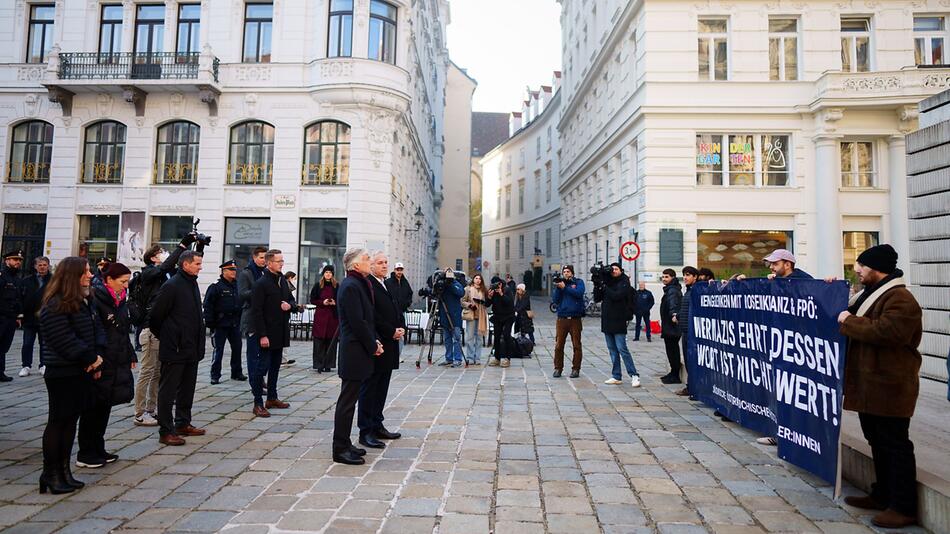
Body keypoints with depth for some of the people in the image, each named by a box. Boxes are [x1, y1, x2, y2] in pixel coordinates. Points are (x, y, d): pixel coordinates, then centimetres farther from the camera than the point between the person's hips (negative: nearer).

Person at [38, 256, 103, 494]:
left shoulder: (83, 302, 12)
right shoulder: (54, 306, -16)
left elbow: (93, 332, 16)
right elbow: (65, 340, -21)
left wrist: (95, 360, 4)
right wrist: (91, 358, -14)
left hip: (81, 371, 8)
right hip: (62, 373, -8)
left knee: (70, 421, 13)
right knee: (58, 421, 1)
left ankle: (64, 471, 22)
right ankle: (50, 474, 13)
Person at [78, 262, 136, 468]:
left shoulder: (122, 301, 11)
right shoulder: (96, 300, -14)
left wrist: (130, 356, 14)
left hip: (118, 364, 8)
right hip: (100, 364, -8)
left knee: (105, 405, 15)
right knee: (93, 406, 1)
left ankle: (98, 449, 26)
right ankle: (85, 454, 12)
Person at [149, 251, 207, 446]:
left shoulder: (193, 284, 12)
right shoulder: (172, 286, -15)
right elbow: (156, 315, -13)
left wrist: (198, 344, 16)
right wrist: (164, 337, -1)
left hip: (191, 348, 9)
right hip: (174, 349, -9)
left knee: (187, 388, 17)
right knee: (168, 390, 1)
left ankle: (183, 424, 29)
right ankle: (166, 431, 8)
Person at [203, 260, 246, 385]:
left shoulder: (237, 286, 10)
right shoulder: (216, 286, -7)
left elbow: (241, 303, 16)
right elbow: (208, 306, -10)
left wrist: (240, 320, 12)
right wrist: (210, 323, -14)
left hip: (235, 323, 6)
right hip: (220, 324, -6)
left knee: (237, 348, 10)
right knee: (218, 350, 0)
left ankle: (237, 372, 22)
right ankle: (215, 376, 9)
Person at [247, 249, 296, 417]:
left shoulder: (283, 281, 11)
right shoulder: (261, 283, -12)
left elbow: (292, 300, 21)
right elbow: (257, 311, -15)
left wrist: (290, 305, -4)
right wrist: (262, 335, -19)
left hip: (280, 333, 8)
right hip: (266, 335, -8)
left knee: (275, 366, 15)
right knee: (261, 367, -2)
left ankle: (272, 398, 27)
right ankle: (258, 404, 6)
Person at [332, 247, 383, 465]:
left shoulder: (358, 284, 13)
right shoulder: (351, 286, -17)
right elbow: (357, 322, -20)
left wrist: (374, 342, 7)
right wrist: (373, 346, -11)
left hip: (357, 351, 10)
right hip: (354, 352, -10)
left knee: (349, 399, 15)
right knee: (347, 400, -2)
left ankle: (344, 444, 25)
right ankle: (341, 449, 8)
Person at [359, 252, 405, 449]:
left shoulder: (389, 284, 16)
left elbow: (397, 309, 18)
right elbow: (371, 315, -19)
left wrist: (401, 328, 0)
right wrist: (391, 332, -15)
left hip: (390, 344, 8)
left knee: (382, 388, 14)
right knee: (369, 387, 0)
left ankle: (377, 426, 24)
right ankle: (366, 432, 6)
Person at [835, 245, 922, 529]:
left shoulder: (900, 299, -16)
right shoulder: (869, 293, 16)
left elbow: (885, 332, -29)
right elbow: (860, 324, 32)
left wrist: (849, 321, -18)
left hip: (889, 386, -10)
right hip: (869, 384, 10)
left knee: (894, 444, -2)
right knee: (877, 442, 17)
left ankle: (903, 507, 7)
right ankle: (883, 494, 28)